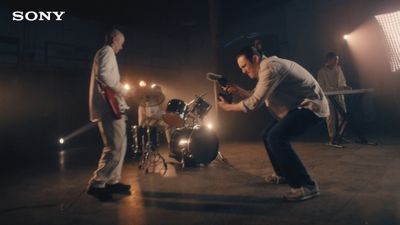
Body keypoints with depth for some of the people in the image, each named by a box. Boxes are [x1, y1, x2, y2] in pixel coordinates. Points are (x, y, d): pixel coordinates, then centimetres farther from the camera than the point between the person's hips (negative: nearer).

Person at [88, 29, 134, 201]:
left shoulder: (103, 52, 26)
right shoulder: (108, 51, -5)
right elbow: (102, 74, -22)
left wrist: (117, 89, 22)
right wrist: (119, 89, -14)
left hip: (107, 106, 11)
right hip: (109, 107, -11)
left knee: (119, 146, 13)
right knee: (115, 148, -10)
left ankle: (113, 181, 19)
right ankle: (96, 184, -4)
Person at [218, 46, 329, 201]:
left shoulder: (270, 68, -21)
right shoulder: (265, 69, 12)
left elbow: (254, 103, -24)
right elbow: (256, 98, 14)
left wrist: (227, 107, -12)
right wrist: (238, 91, 3)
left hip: (310, 106, -10)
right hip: (299, 106, 10)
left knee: (276, 138, -25)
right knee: (268, 136, 13)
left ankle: (306, 186, -15)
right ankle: (282, 174, 30)